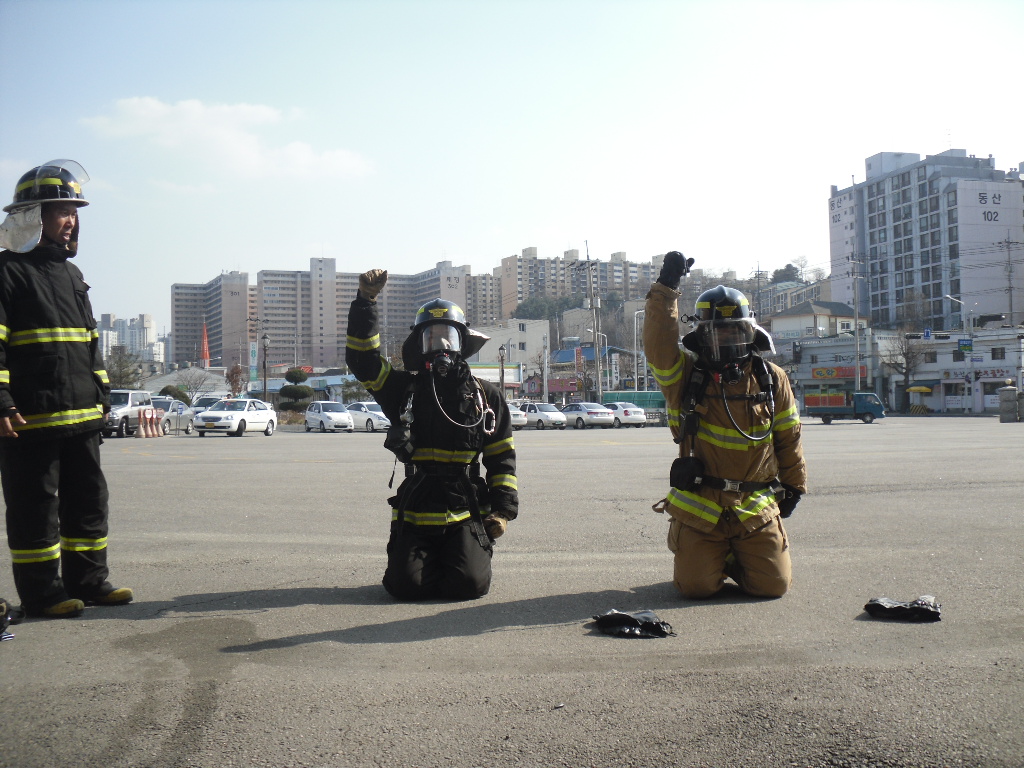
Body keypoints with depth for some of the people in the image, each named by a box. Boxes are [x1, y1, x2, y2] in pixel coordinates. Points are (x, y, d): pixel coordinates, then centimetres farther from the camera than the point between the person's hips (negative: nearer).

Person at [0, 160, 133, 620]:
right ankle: (41, 593, 11)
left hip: (82, 415, 8)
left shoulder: (71, 275, 19)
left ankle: (88, 581, 23)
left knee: (89, 499, 12)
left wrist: (101, 392, 19)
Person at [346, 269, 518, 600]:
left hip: (465, 514, 0)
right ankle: (427, 559, 21)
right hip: (415, 513, 1)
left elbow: (502, 457, 10)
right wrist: (365, 300, -13)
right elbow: (362, 358, -4)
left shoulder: (486, 396, 7)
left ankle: (472, 550, 19)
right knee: (405, 585, -13)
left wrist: (503, 509, 2)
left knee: (469, 584, -16)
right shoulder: (405, 388, 7)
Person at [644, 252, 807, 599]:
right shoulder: (685, 374, -4)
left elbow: (788, 437, 12)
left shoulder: (771, 379, 4)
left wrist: (793, 485, 18)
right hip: (699, 508, -2)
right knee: (697, 587, -4)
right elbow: (658, 342, -23)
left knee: (773, 585, 0)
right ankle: (708, 558, 32)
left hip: (756, 508, 2)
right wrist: (666, 288, -28)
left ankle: (734, 560, 32)